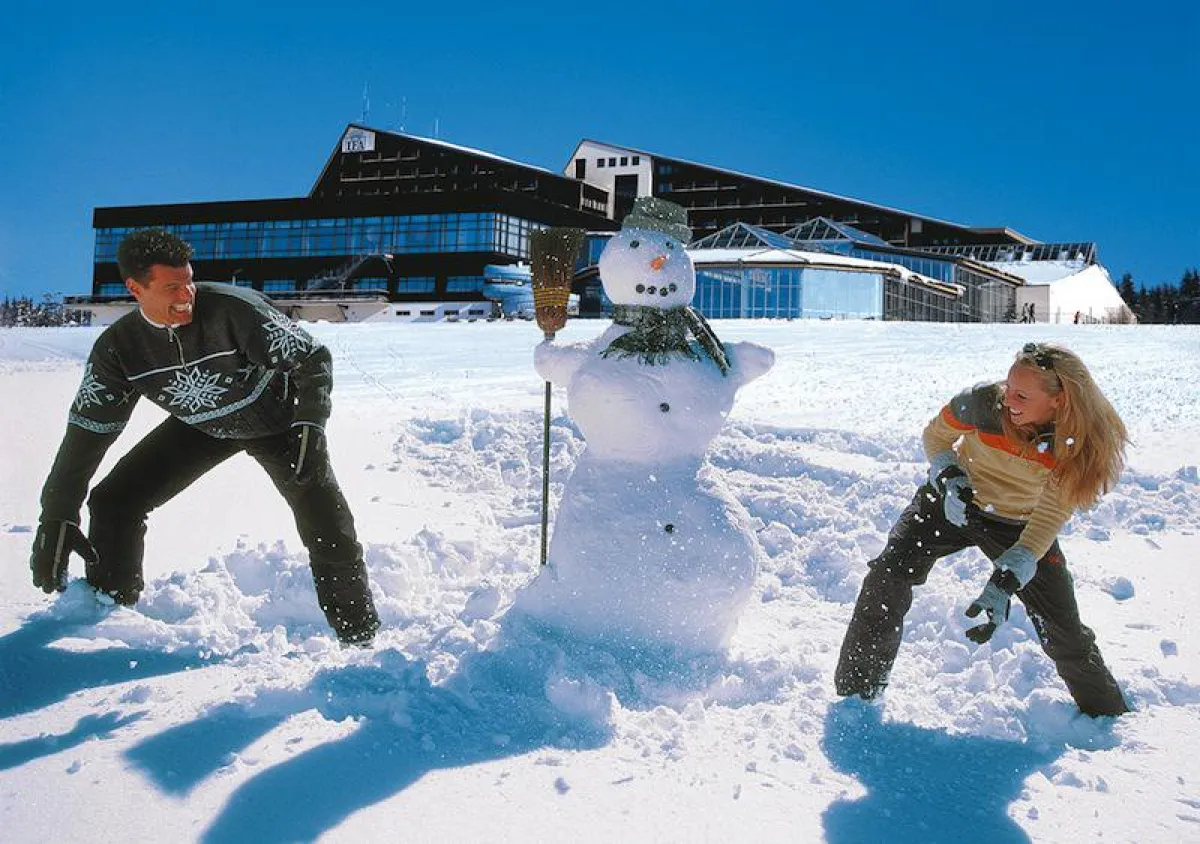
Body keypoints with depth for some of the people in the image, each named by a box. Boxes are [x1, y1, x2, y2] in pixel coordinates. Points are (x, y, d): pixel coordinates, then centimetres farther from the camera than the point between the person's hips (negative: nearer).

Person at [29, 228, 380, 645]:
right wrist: (57, 516, -17)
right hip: (199, 427, 4)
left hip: (276, 420, -4)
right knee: (113, 502, -4)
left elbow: (313, 358, -25)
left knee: (328, 527, -17)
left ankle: (361, 638, 0)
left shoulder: (233, 309, -34)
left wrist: (309, 423, -40)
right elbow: (87, 432, -14)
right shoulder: (118, 347, -20)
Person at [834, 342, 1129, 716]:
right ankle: (856, 692, -4)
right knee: (887, 579, -19)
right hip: (954, 502, 0)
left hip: (1018, 526, 0)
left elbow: (1049, 518, -24)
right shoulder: (986, 401, -27)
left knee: (1062, 629, 2)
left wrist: (1004, 585, -34)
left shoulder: (1078, 446, -25)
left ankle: (1108, 711, 32)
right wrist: (949, 478, -26)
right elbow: (936, 434, -7)